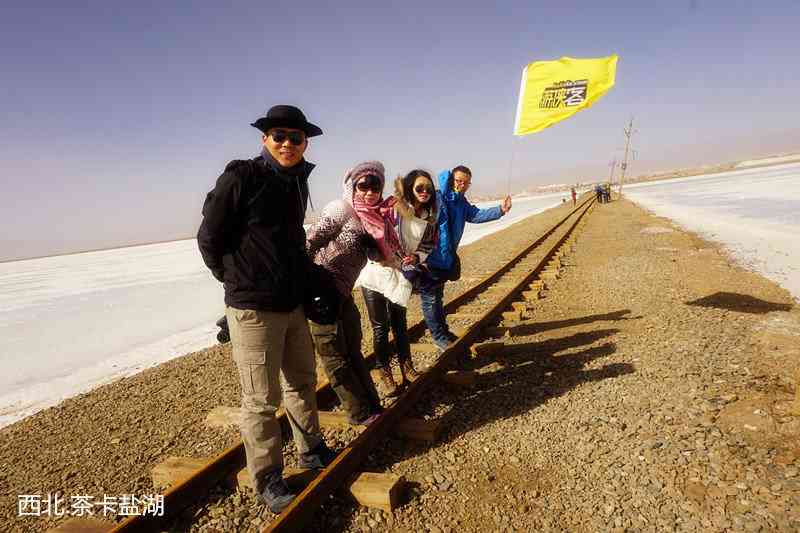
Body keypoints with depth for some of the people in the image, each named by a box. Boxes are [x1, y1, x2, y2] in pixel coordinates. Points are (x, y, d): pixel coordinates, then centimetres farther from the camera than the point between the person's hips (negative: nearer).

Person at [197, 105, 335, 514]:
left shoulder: (297, 183, 10)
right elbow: (209, 239, -8)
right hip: (253, 309, -7)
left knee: (302, 381, 20)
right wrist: (239, 281, 1)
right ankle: (267, 479, 23)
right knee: (261, 399, 4)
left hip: (294, 305, 8)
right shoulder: (241, 178, -13)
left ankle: (311, 451, 39)